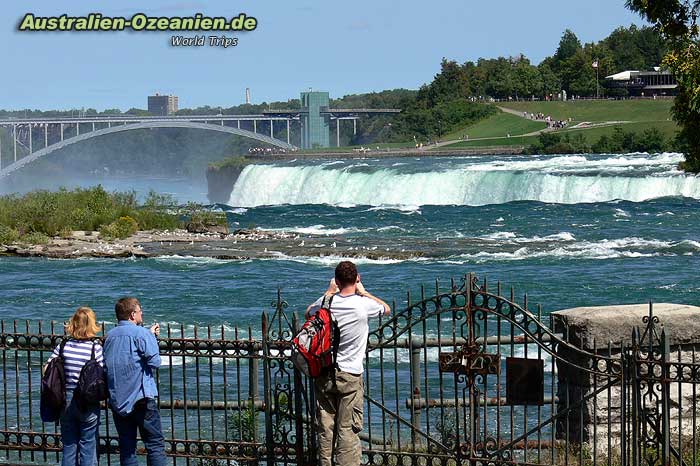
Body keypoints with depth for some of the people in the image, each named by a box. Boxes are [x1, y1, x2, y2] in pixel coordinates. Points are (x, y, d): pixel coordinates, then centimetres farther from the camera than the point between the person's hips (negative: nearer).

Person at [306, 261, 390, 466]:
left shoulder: (326, 303, -4)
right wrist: (363, 292, 13)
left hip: (324, 375, 3)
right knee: (348, 430, -3)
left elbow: (309, 312, 21)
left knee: (325, 428, 8)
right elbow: (386, 309, 11)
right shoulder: (363, 305, -11)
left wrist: (329, 292, 21)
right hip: (350, 376, -3)